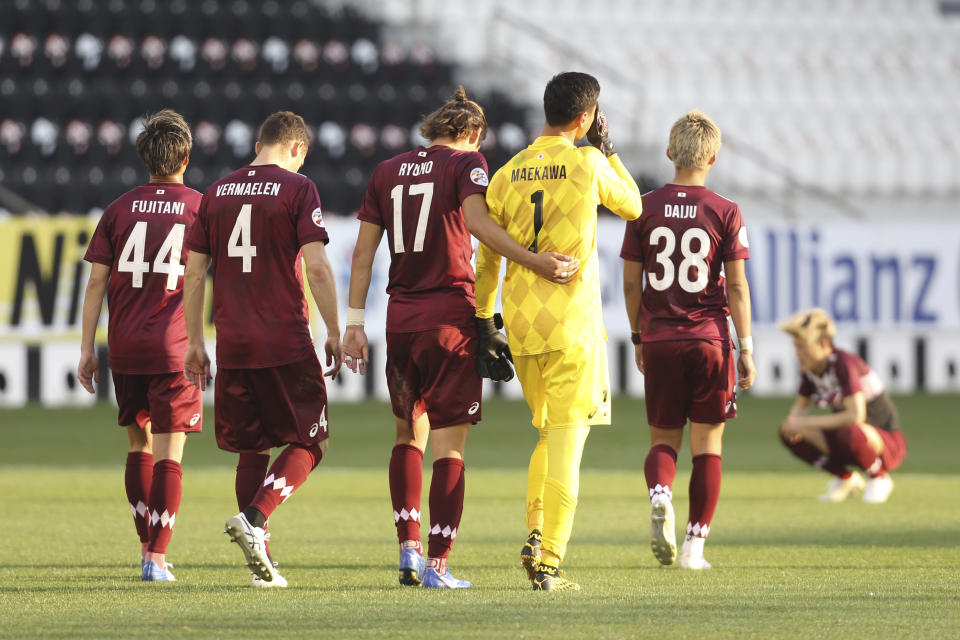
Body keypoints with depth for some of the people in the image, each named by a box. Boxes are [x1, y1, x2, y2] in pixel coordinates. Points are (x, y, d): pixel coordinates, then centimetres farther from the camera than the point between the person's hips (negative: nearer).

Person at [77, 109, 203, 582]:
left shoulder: (120, 209, 6)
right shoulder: (201, 208, 1)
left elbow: (96, 281, 3)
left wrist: (87, 349, 7)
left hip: (125, 347, 3)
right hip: (174, 347, -2)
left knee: (139, 445, 17)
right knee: (169, 454, -1)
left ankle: (147, 546, 20)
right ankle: (158, 557, -8)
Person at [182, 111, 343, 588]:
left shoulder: (217, 192, 11)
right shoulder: (297, 189, -4)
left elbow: (194, 272, 11)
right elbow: (316, 267, -11)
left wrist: (195, 343, 16)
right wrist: (333, 333, -3)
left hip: (232, 346, 5)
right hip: (287, 342, -5)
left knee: (252, 449, 13)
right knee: (307, 441, 5)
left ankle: (261, 564, 10)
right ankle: (254, 518, -17)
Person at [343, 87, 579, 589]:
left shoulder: (388, 172, 13)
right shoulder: (466, 163, -2)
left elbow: (364, 251, 10)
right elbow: (477, 222, -21)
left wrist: (354, 323, 12)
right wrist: (534, 261, -29)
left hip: (401, 317, 5)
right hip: (450, 317, -5)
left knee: (408, 435, 19)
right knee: (448, 446, -2)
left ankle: (408, 548, 11)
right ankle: (437, 564, -5)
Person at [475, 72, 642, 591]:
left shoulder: (508, 174, 8)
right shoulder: (588, 163, -5)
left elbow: (488, 256, 12)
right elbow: (632, 206, 14)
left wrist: (483, 321, 19)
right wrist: (607, 148, 21)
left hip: (521, 325, 5)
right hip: (572, 322, -5)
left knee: (549, 433, 21)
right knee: (567, 437, -3)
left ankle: (534, 533, 6)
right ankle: (548, 563, -8)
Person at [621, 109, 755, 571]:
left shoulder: (645, 209, 1)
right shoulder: (725, 212, -4)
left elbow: (631, 281, 4)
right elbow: (736, 286, -4)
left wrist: (637, 337, 16)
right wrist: (746, 349, 0)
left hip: (658, 341, 2)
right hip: (709, 339, -1)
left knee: (663, 439, 12)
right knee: (706, 446, 8)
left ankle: (659, 495, -20)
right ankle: (694, 544, 6)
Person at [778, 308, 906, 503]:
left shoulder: (844, 364, -26)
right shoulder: (810, 369, -3)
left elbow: (856, 416, -36)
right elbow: (800, 407, 12)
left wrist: (807, 423, -30)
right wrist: (794, 420, -14)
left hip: (888, 445, -7)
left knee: (850, 431, -41)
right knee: (788, 433, -8)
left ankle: (879, 478, -9)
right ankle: (847, 479, 6)